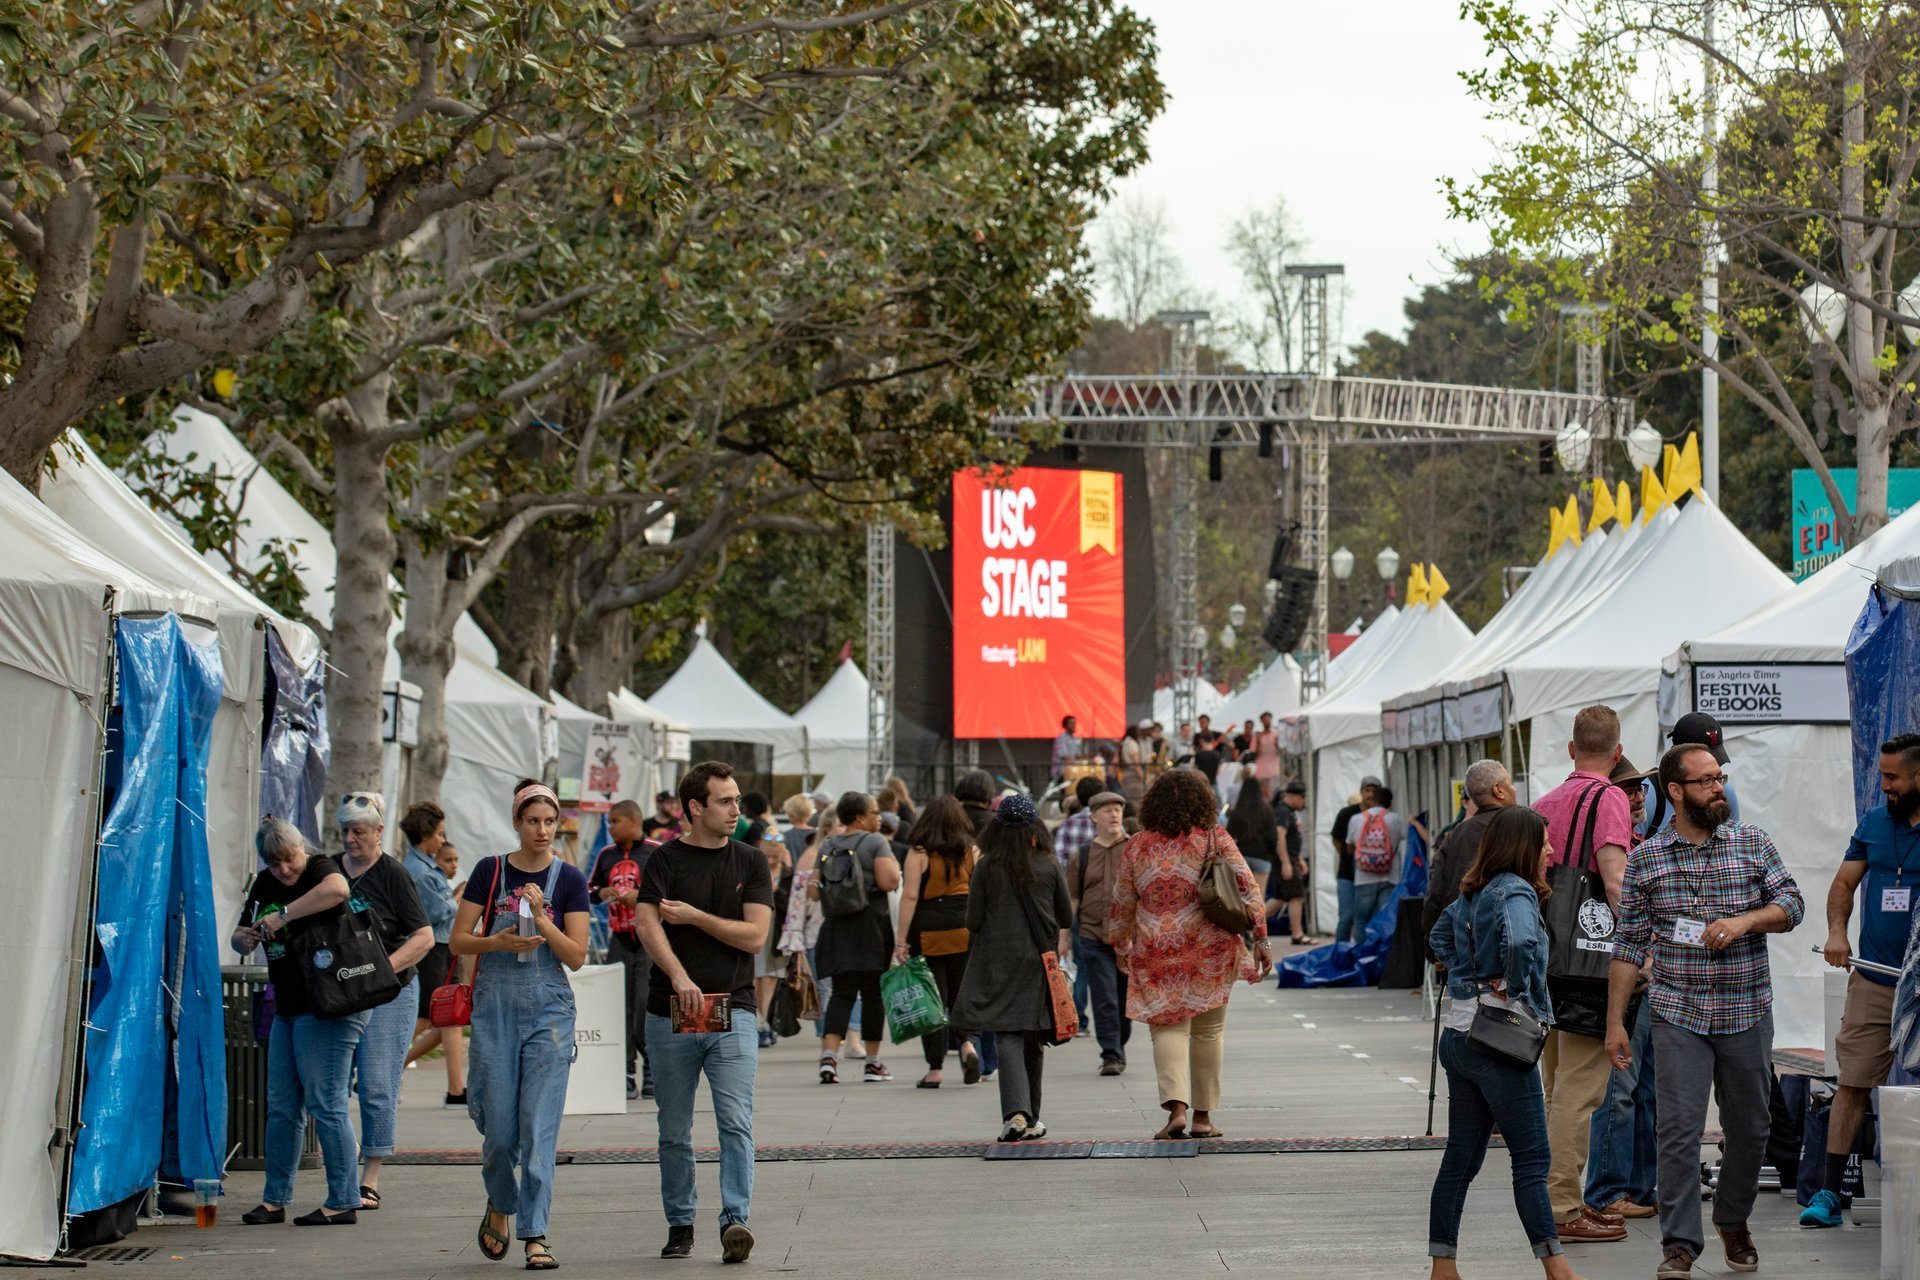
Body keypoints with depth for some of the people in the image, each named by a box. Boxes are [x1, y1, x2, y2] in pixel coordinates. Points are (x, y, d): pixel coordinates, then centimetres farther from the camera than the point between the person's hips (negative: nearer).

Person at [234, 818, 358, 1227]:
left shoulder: (319, 867, -10)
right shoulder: (264, 885, 14)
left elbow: (337, 889, -35)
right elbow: (240, 941, 20)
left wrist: (282, 915, -31)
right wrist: (245, 938, -5)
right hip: (288, 1008, 9)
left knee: (326, 1105, -8)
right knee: (282, 1106, 11)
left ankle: (343, 1203, -4)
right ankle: (274, 1200, 18)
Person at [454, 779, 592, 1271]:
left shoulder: (568, 879, 1)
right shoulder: (490, 872, 2)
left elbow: (576, 956, -3)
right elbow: (457, 939, 2)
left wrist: (541, 919, -16)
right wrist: (498, 942, -16)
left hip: (549, 1009, 0)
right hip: (495, 1005, 1)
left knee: (539, 1127, -6)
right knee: (499, 1128, 3)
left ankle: (535, 1234, -4)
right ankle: (500, 1204, 31)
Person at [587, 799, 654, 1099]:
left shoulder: (656, 853, -4)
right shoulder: (606, 855, 12)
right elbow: (589, 888, 23)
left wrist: (643, 896, -16)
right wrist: (601, 893, 1)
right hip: (619, 939, 5)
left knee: (646, 1003, -11)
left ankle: (652, 1067, 3)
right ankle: (626, 1073, 5)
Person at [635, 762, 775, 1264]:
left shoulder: (750, 862, 8)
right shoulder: (665, 859, 2)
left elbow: (754, 936, -1)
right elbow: (648, 925, -12)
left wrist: (693, 916, -6)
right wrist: (679, 977, -27)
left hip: (732, 1011, 0)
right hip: (670, 1014, 0)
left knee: (736, 1122, -13)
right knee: (674, 1131, 7)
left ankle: (735, 1221, -17)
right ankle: (680, 1225, 18)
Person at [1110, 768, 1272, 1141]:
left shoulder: (1138, 846, 3)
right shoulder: (1215, 839, -2)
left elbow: (1122, 904, 11)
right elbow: (1246, 889, -6)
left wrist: (1121, 947, 24)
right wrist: (1259, 938, -2)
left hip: (1156, 953, 0)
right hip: (1209, 949, 0)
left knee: (1168, 1027, 4)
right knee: (1208, 1031, 11)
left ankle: (1176, 1107, -17)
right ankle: (1202, 1116, 16)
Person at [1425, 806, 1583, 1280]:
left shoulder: (1471, 891, 11)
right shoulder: (1515, 892, -14)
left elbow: (1440, 936, 27)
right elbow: (1520, 943, -33)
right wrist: (1518, 994, -17)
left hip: (1458, 1035, 8)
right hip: (1498, 1041, -8)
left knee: (1461, 1157, 10)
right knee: (1531, 1159, -4)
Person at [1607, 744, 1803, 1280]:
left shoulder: (1753, 844, 6)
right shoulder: (1646, 860, 3)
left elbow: (1791, 904, 2)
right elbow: (1629, 945, 4)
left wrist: (1743, 920, -18)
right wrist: (1615, 1023, 1)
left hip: (1747, 1013, 2)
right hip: (1678, 1014, -2)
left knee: (1749, 1128, 10)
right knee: (1679, 1129, -9)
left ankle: (1733, 1221, 32)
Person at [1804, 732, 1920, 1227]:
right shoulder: (1873, 824, 11)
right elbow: (1844, 883, 17)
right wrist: (1836, 930, -2)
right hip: (1873, 980, 3)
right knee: (1852, 1083, 0)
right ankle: (1829, 1192, 2)